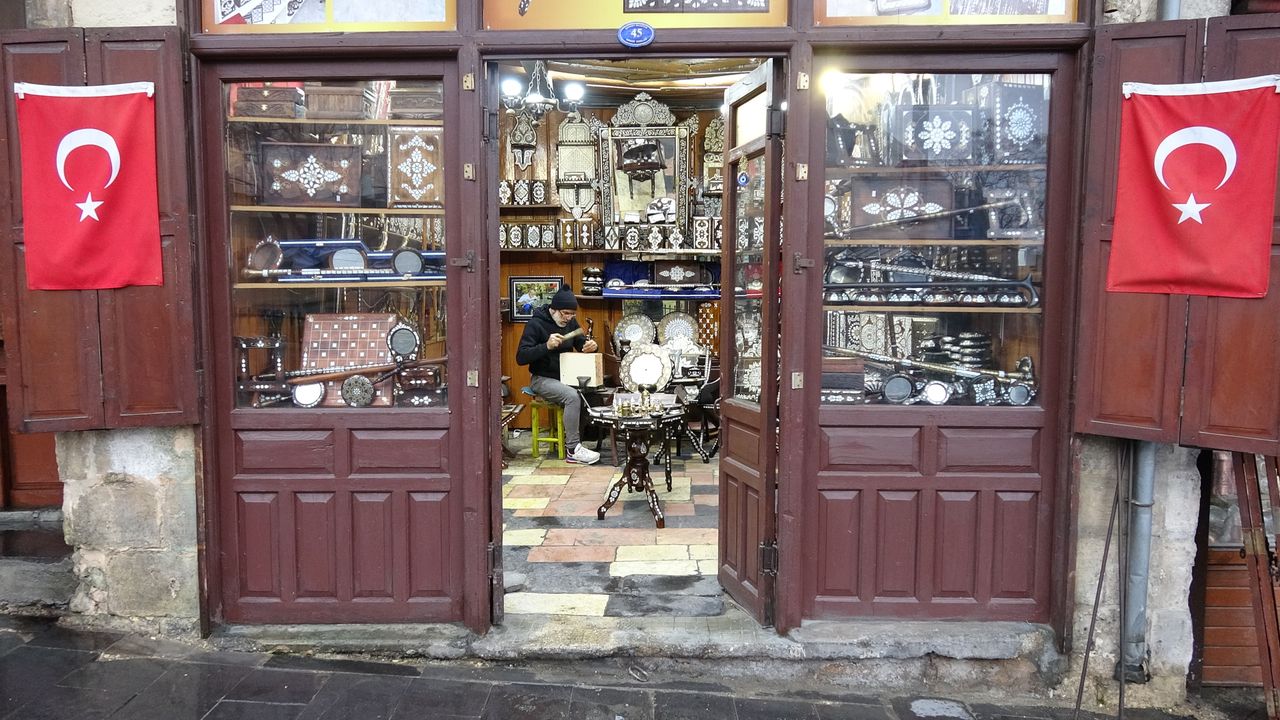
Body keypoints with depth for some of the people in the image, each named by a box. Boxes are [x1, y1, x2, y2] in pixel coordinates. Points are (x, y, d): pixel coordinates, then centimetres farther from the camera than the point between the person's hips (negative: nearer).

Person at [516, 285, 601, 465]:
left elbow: (580, 344, 19)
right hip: (543, 379, -6)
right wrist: (546, 346, -31)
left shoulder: (570, 322, 7)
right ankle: (573, 450, -23)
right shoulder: (536, 324, -11)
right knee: (573, 396, -32)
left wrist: (590, 346, -7)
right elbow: (521, 358, -17)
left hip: (567, 376, 6)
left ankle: (577, 441, -9)